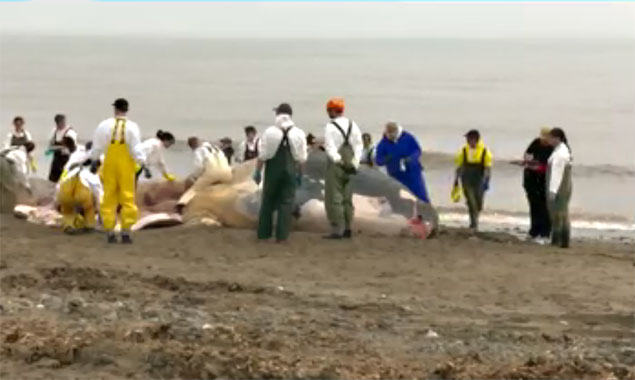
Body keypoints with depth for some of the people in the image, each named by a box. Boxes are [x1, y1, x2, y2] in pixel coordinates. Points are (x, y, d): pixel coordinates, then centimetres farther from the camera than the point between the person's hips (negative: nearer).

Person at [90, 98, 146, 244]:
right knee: (127, 199, 4)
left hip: (110, 164, 2)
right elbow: (136, 149, -12)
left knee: (109, 198, 9)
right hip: (126, 166, -2)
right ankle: (125, 233, 0)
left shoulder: (104, 125, -2)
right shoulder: (131, 127, -8)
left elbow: (97, 146, 4)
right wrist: (143, 165, -5)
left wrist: (94, 161, 19)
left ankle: (110, 233, 6)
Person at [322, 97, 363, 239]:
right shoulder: (353, 125, 7)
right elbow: (358, 146, 7)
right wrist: (355, 163, 7)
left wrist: (339, 161, -15)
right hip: (349, 166, 6)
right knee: (347, 198, 15)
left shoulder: (330, 127, -11)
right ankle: (347, 229, 19)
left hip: (336, 166, -6)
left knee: (334, 198, -2)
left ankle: (337, 230, -5)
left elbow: (330, 149, -18)